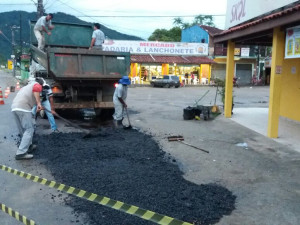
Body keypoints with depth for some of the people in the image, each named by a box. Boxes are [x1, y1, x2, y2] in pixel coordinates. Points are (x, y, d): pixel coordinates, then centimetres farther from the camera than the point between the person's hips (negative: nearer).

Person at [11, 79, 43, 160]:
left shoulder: (27, 87, 35)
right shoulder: (37, 85, 11)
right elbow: (36, 89, -14)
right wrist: (39, 103, -16)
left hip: (14, 107, 9)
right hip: (23, 108, -8)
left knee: (23, 130, 20)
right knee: (29, 130, -6)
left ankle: (29, 146, 34)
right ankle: (21, 153, -12)